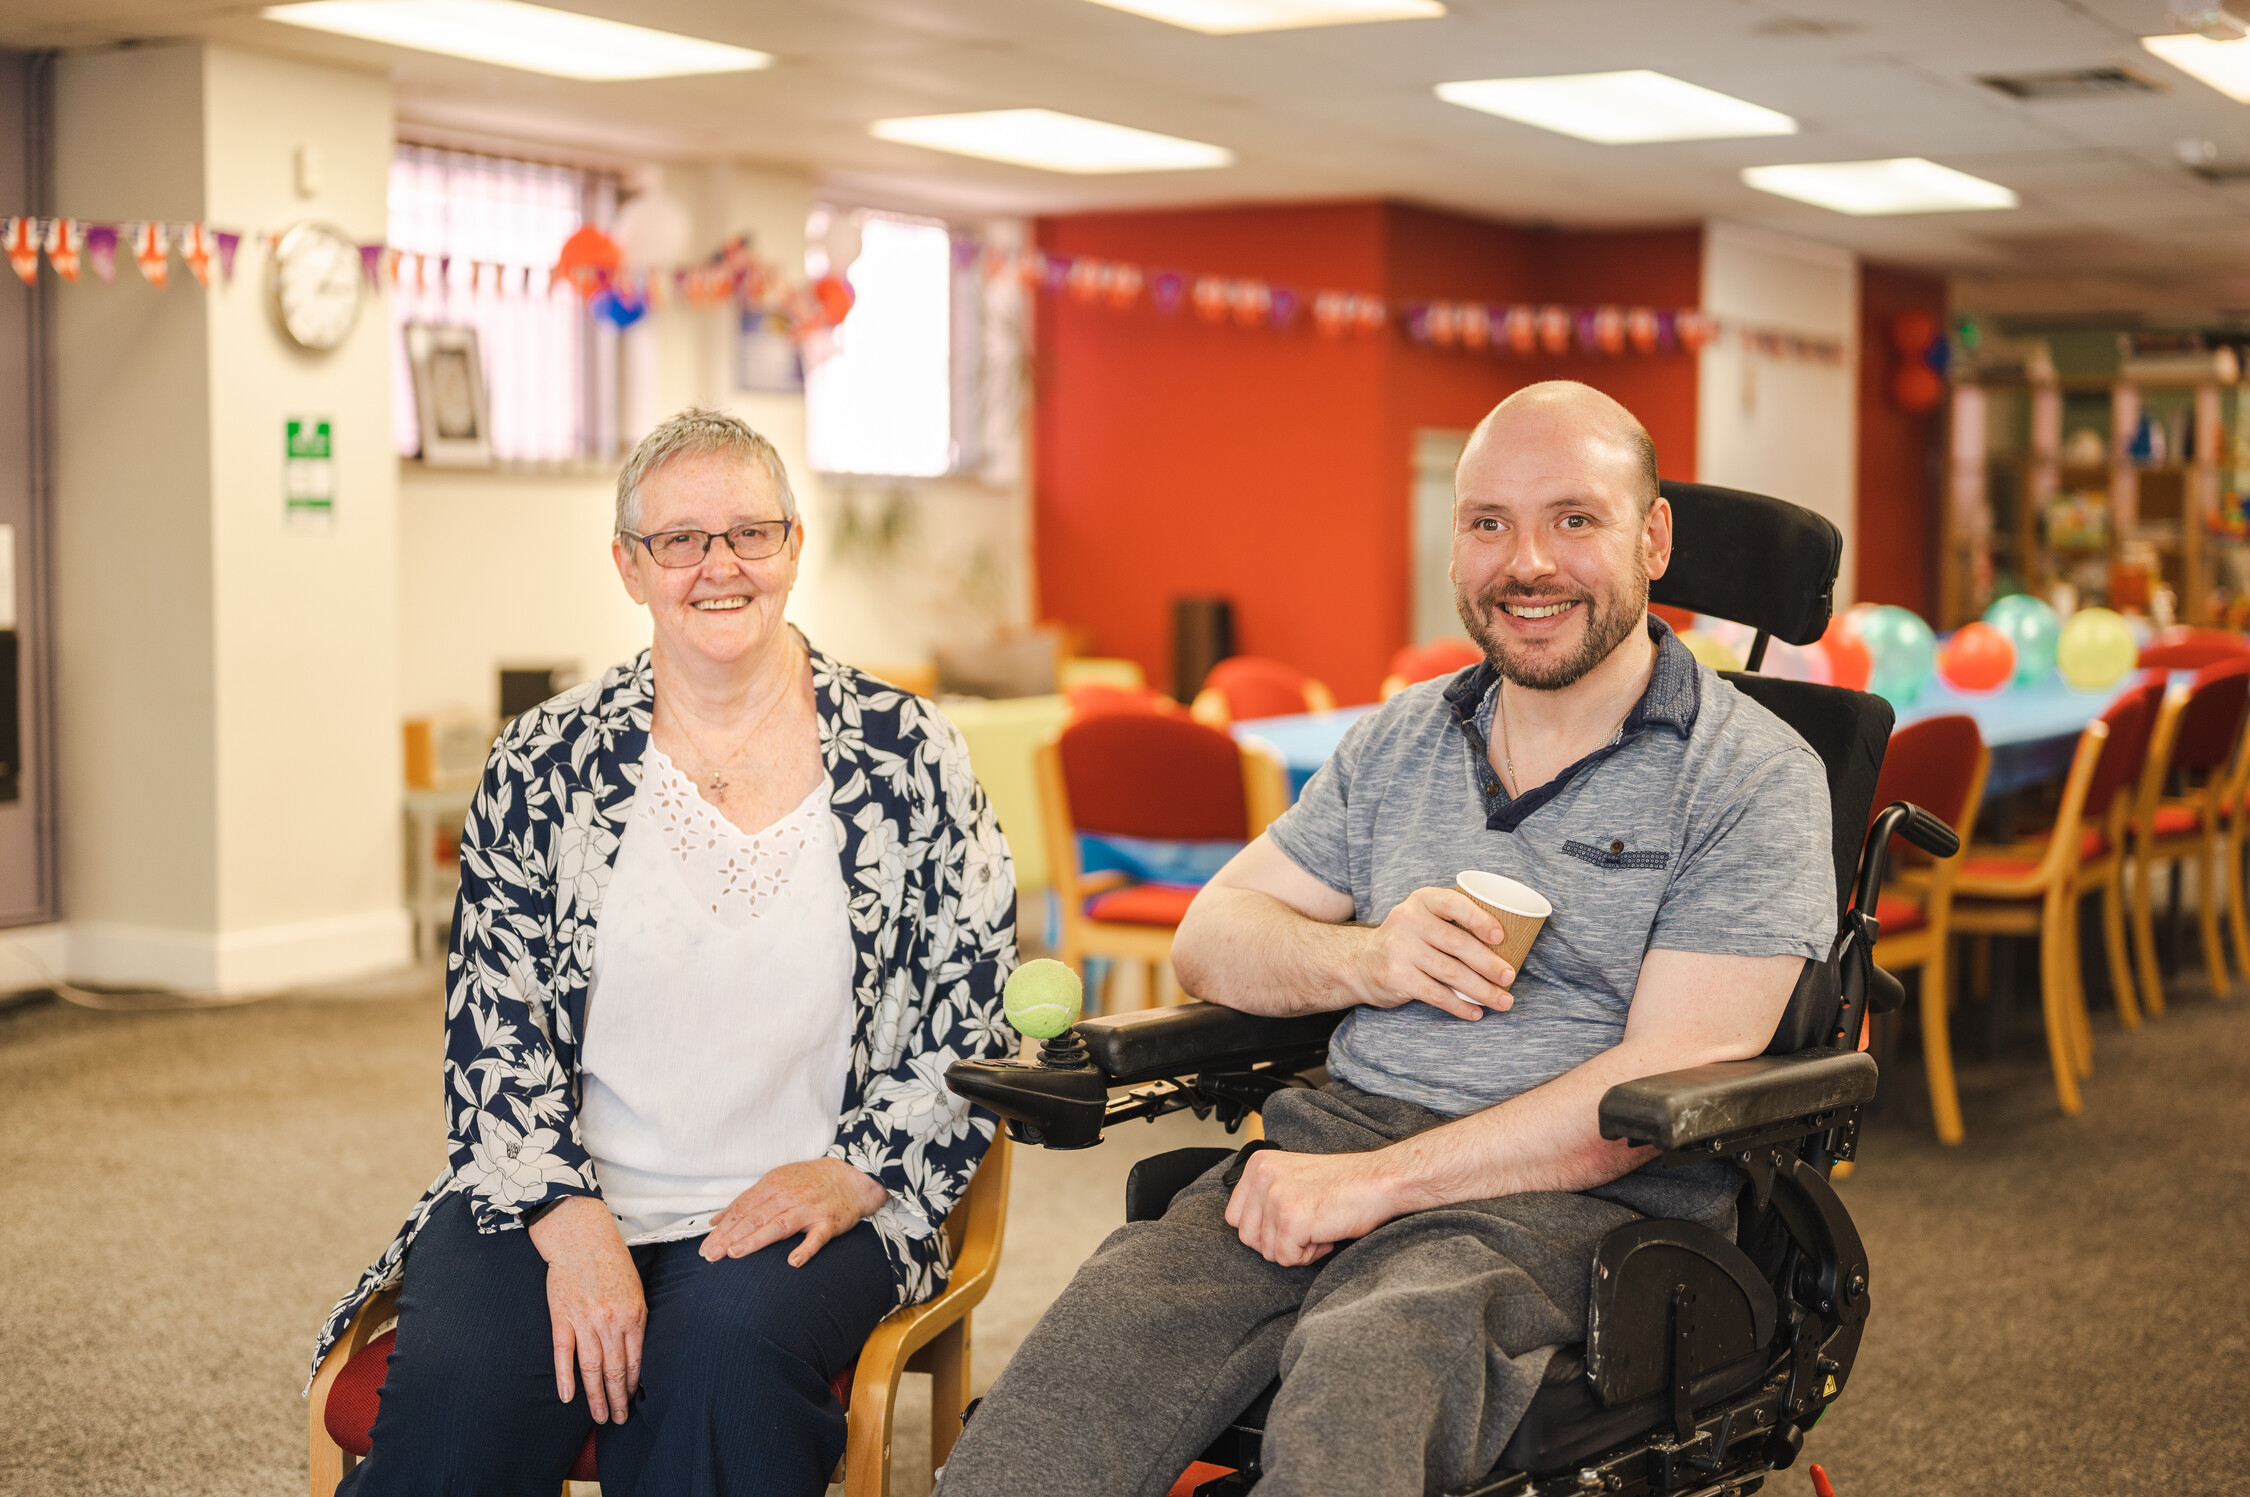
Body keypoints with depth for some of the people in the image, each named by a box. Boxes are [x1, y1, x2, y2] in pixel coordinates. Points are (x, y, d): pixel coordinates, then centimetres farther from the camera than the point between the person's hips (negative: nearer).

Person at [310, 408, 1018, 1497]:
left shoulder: (907, 757, 4)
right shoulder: (545, 766, 6)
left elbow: (972, 1020, 7)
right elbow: (494, 1028, 3)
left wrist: (854, 1175, -7)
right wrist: (570, 1221, -12)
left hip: (794, 1213, 0)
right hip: (556, 1195, 1)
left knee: (725, 1348, -33)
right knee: (465, 1385, -29)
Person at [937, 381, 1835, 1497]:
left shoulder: (1751, 776, 0)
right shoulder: (1400, 738, 19)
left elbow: (1666, 1084, -10)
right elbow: (1208, 942, 17)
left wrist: (1378, 1179, -16)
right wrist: (1364, 958, -6)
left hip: (1577, 1198, -4)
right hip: (1339, 1133, 5)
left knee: (1357, 1380, -38)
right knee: (1084, 1349, -26)